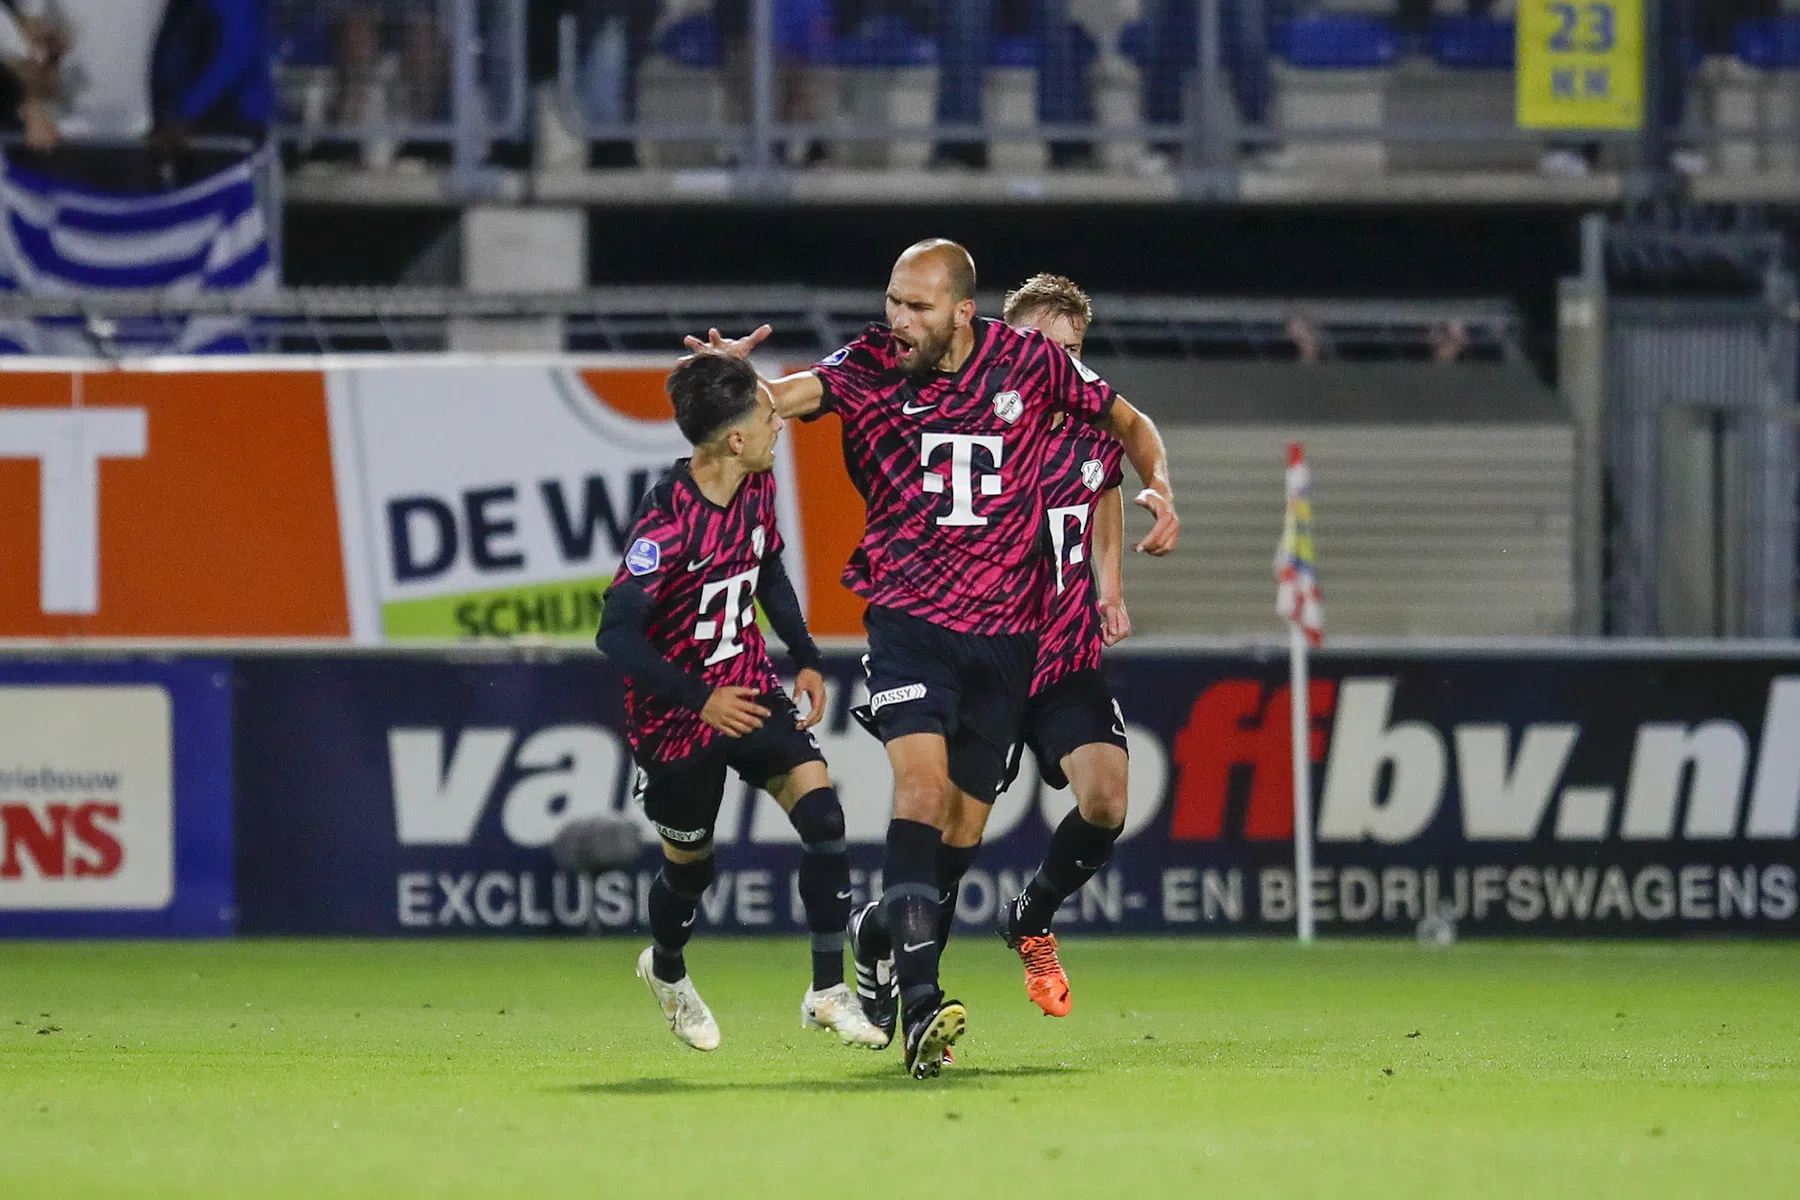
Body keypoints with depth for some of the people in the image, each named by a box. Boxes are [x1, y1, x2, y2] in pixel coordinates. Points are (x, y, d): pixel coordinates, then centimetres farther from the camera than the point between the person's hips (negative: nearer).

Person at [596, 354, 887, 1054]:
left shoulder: (758, 487, -4)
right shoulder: (666, 523, -27)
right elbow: (616, 634, -26)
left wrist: (805, 658, 8)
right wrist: (699, 699, -30)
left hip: (750, 689, 6)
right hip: (675, 717, -6)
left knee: (821, 812, -14)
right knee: (690, 862, 12)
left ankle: (828, 992, -9)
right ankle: (666, 970, 45)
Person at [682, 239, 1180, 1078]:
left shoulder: (1027, 362, 1)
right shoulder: (870, 366, -4)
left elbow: (1127, 424, 15)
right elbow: (792, 396, -23)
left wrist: (1159, 486, -4)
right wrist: (739, 375, -44)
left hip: (1005, 630, 3)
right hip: (909, 618, -3)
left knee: (960, 822, 5)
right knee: (922, 780, -23)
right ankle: (920, 1008, -32)